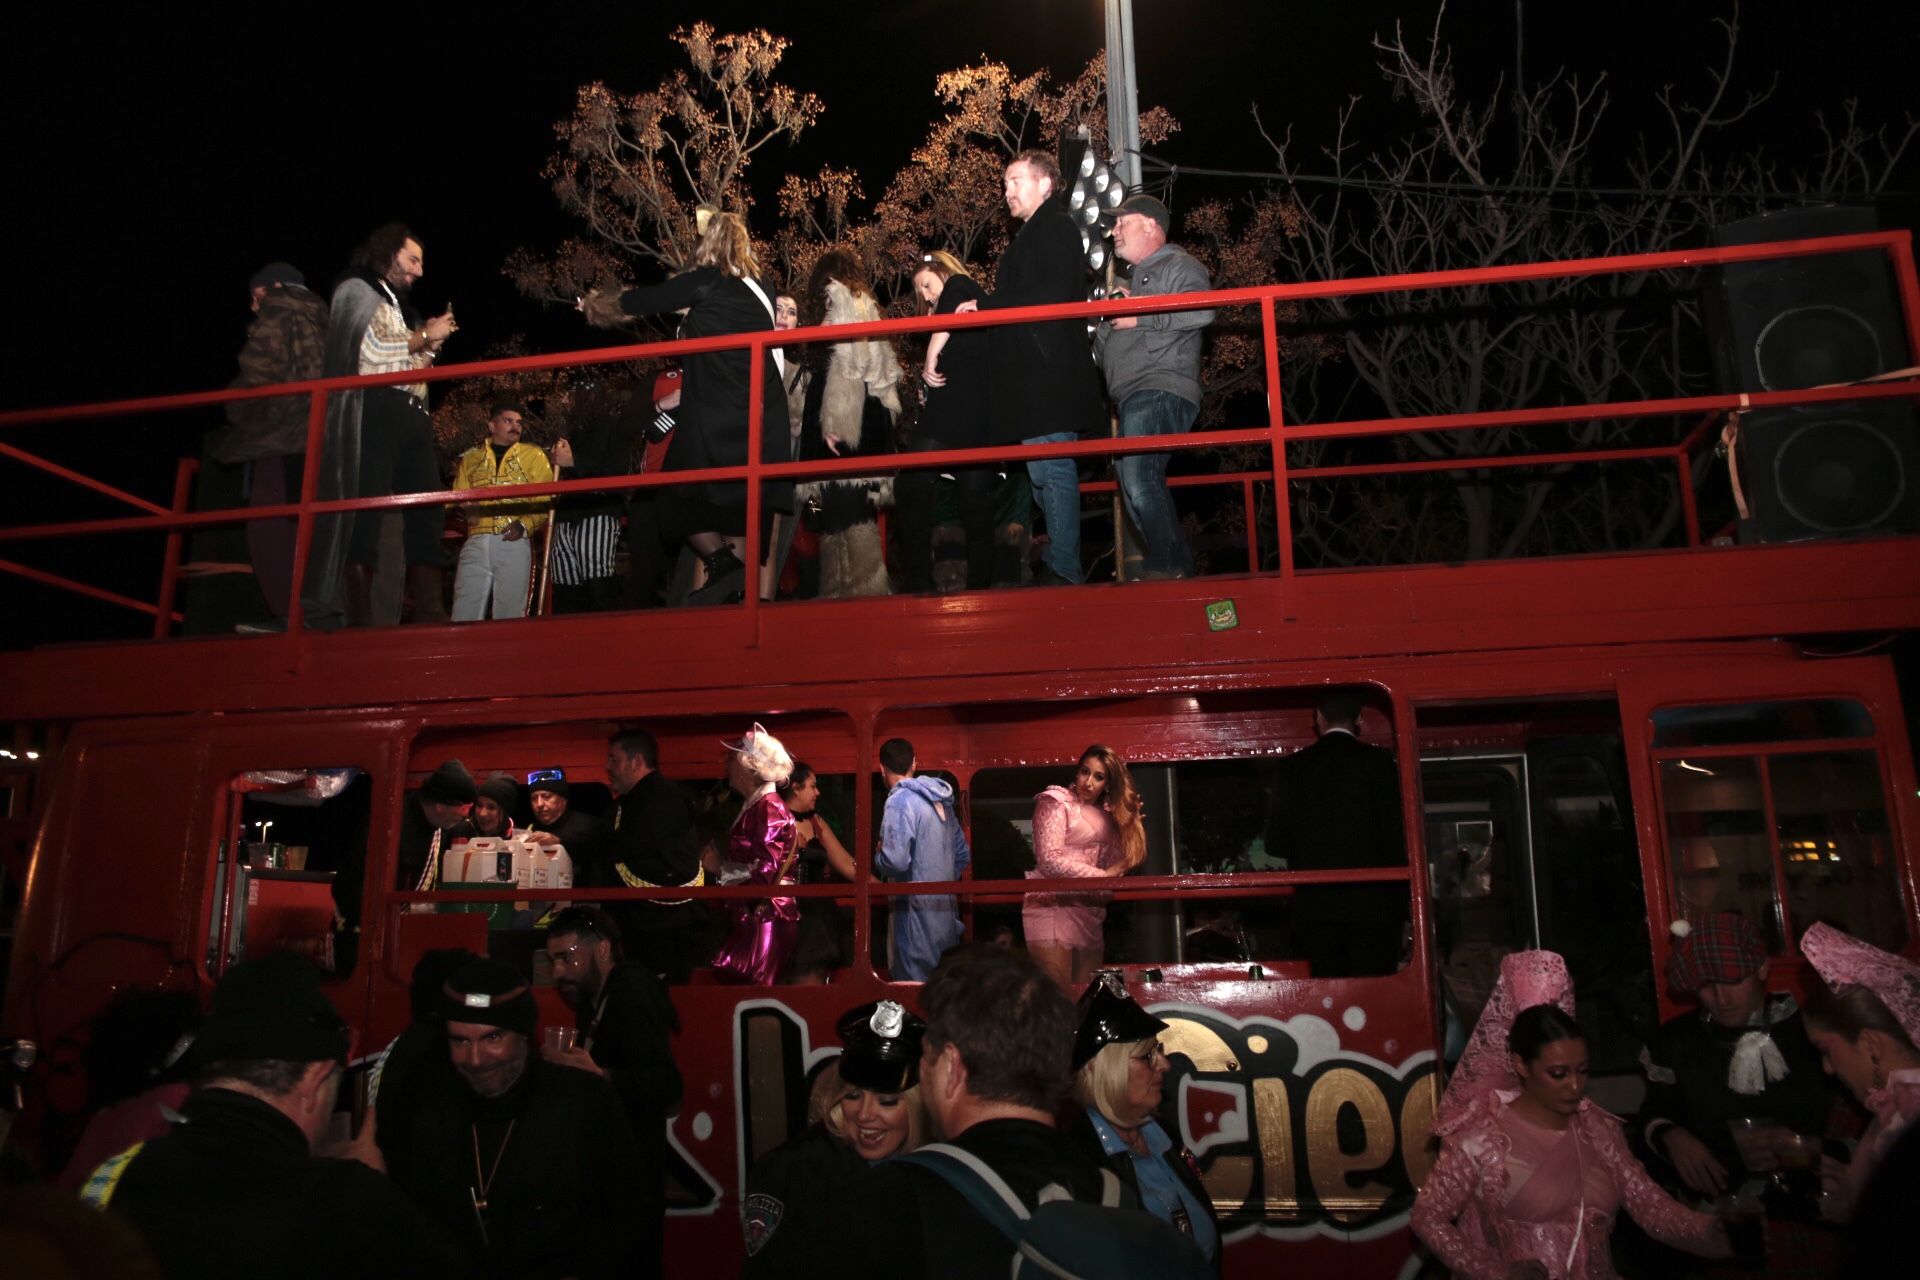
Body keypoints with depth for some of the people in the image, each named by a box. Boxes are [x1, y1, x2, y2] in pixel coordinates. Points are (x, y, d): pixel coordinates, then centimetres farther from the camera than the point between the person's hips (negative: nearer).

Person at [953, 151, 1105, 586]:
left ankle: (1062, 569, -10)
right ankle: (1063, 566, 14)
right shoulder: (1034, 235, 27)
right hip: (1034, 376, 10)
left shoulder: (1056, 228, -3)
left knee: (1050, 469, -12)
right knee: (1047, 472, 9)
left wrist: (984, 304, -12)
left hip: (1048, 375, -10)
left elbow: (1052, 296, -17)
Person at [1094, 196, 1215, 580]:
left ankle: (1167, 567, -17)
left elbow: (1201, 310, -19)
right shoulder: (1133, 277, 31)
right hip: (1135, 398, 11)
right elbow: (1105, 348, 35)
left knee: (1138, 482, -23)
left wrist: (1140, 317, -14)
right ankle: (1177, 569, 17)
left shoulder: (1178, 266, 2)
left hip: (1160, 390, -11)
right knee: (1137, 488, 10)